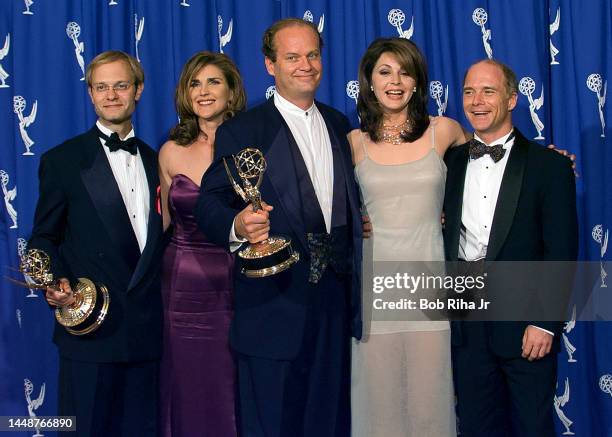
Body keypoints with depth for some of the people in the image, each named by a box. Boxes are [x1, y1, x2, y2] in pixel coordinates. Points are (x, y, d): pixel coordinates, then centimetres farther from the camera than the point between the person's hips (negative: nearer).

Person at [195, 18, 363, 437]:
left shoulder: (339, 125, 13)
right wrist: (237, 225, -30)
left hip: (336, 298, 5)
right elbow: (210, 203, -11)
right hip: (274, 303, -5)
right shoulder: (241, 131, -4)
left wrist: (361, 220, 6)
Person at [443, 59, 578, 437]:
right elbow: (444, 234, 10)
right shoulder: (452, 162, 9)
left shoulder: (549, 166, -4)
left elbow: (562, 252, -8)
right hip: (466, 320, 4)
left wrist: (545, 323, -13)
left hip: (525, 321, -3)